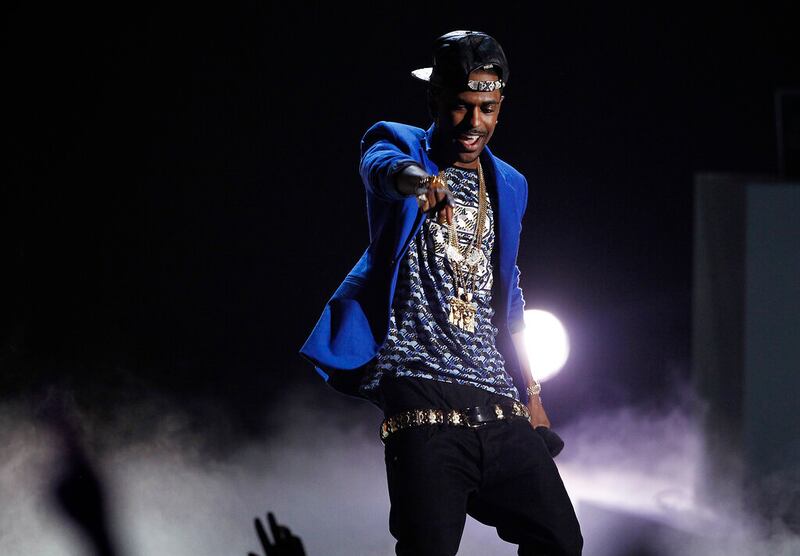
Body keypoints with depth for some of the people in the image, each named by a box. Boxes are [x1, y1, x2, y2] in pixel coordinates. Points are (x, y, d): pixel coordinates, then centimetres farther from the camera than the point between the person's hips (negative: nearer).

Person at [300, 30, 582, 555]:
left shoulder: (509, 187, 19)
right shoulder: (398, 143, 5)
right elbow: (385, 166, -22)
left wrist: (532, 395, 19)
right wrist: (419, 181, -46)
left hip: (498, 404, 6)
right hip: (424, 398, -5)